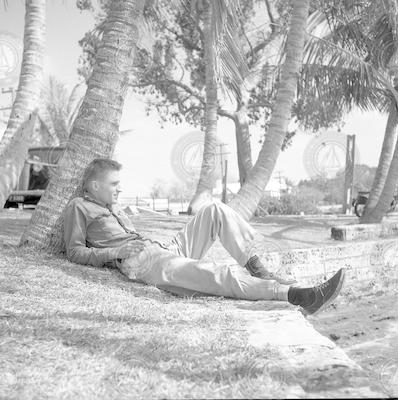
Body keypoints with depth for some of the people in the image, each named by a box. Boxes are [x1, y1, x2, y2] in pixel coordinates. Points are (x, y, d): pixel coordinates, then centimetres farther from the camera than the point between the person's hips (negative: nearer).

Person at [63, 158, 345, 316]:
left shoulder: (115, 208, 33)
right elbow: (75, 253, 1)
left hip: (162, 248, 9)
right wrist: (113, 253, -10)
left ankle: (259, 271, -12)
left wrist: (151, 241, 15)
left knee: (216, 211, -4)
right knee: (216, 275, -31)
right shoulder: (79, 207, 10)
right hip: (141, 262, -9)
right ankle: (297, 295, -41)